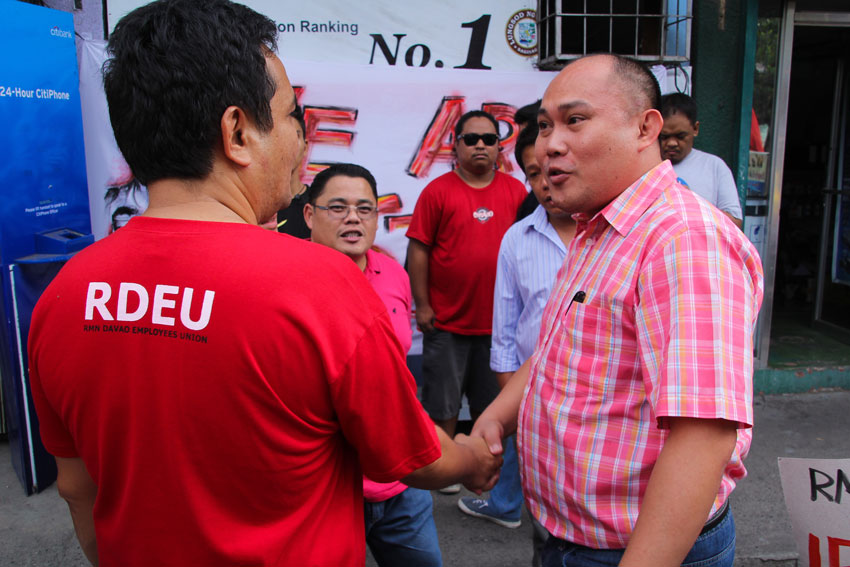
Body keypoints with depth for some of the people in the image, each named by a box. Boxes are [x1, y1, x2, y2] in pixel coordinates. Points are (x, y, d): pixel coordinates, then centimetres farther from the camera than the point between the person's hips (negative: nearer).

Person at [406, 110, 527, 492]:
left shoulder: (515, 191, 3)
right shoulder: (438, 191, -5)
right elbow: (418, 250, -5)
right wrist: (422, 306, -8)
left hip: (498, 321, 3)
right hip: (447, 321, -2)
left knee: (492, 403, 16)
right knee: (443, 403, 11)